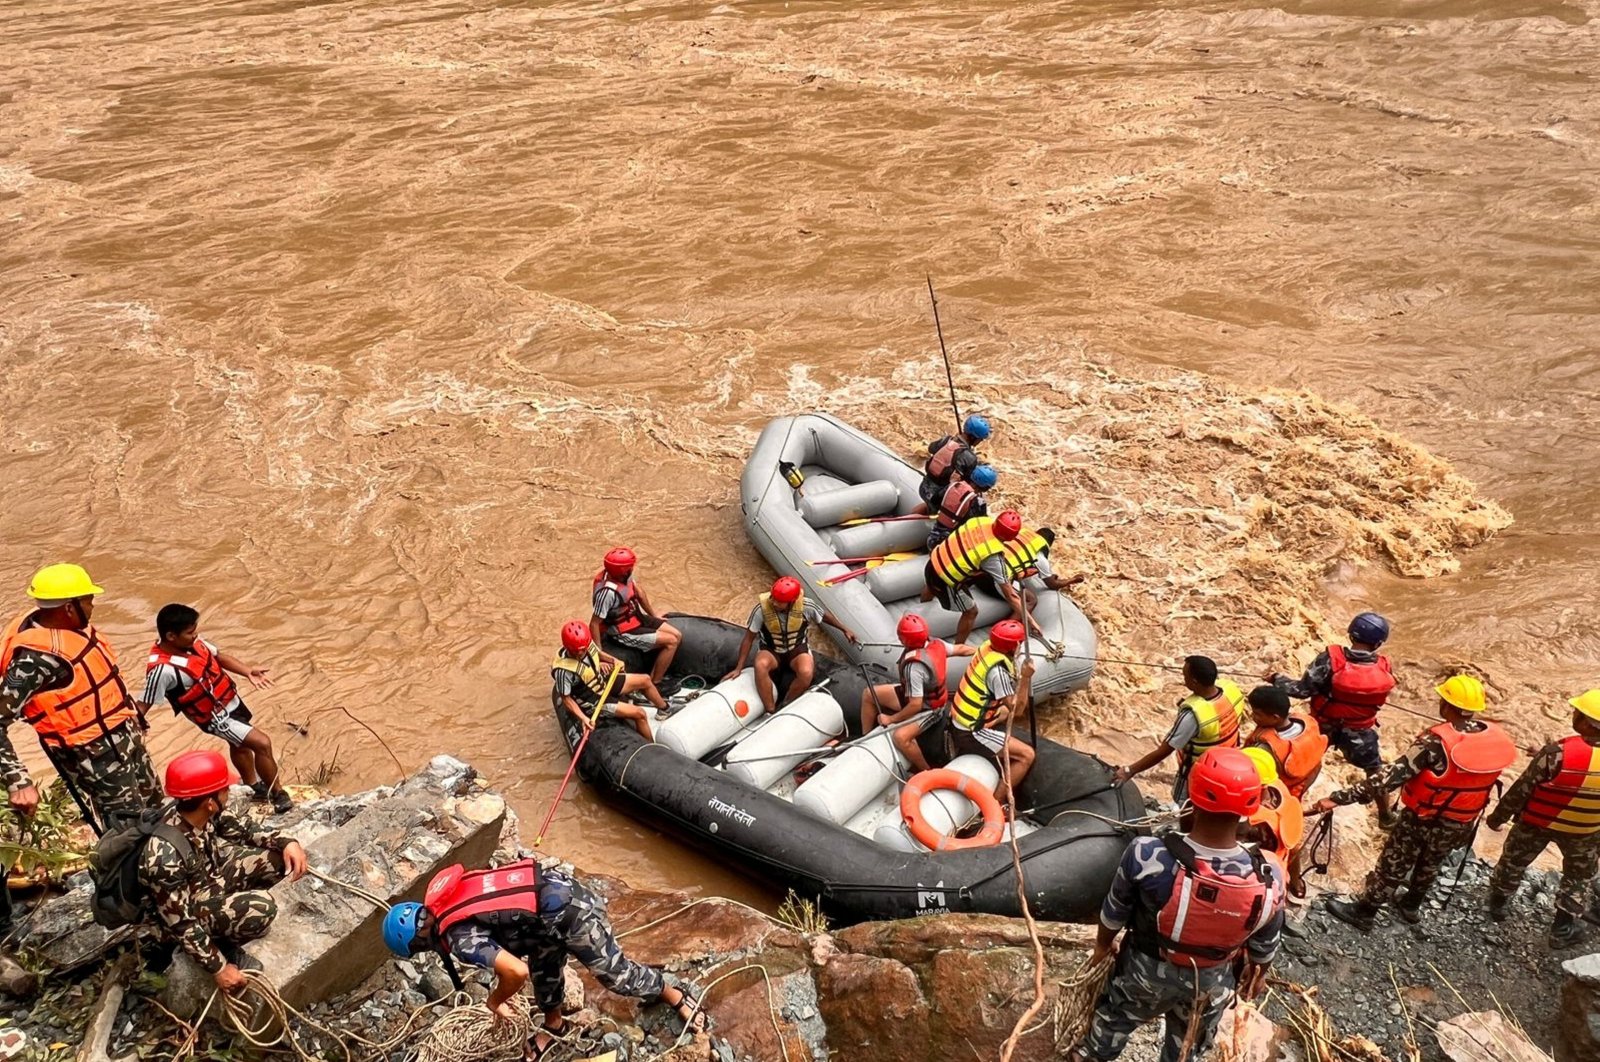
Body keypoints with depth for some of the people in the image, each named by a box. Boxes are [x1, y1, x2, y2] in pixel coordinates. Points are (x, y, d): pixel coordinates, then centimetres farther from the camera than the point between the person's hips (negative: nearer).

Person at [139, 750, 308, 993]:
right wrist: (218, 968, -22)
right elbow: (181, 923, -29)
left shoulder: (198, 812, -18)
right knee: (261, 908, -29)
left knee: (280, 856, -5)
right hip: (190, 909, -7)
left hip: (210, 877, 7)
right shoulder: (165, 857, -38)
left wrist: (286, 842, -14)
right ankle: (221, 944, 1)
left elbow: (241, 827, 1)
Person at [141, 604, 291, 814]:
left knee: (240, 745, 29)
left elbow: (218, 656, 3)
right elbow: (143, 705, -26)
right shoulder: (162, 669, -33)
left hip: (230, 700, 9)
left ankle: (255, 786, 53)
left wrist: (249, 671, -9)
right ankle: (278, 795, 6)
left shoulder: (191, 641, -11)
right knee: (262, 743, -13)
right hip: (216, 717, -8)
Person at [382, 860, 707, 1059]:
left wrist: (496, 1000, -3)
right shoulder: (444, 900, 9)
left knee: (614, 973, 10)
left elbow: (517, 972, -25)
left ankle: (674, 996, 31)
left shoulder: (460, 939, -17)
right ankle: (553, 1026, 51)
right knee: (543, 966, 28)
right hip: (556, 885, 9)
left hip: (568, 914, -9)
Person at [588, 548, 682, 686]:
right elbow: (594, 624, -28)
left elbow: (639, 591, 10)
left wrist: (654, 614, 20)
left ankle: (659, 673, 15)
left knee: (677, 636, 4)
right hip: (626, 632, -8)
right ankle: (654, 684, 0)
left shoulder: (624, 574, -10)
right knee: (671, 642, -13)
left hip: (637, 617, 9)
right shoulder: (608, 592, -34)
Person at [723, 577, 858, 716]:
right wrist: (738, 668, -12)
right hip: (771, 651, 0)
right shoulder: (761, 609, -24)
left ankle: (783, 708, -10)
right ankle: (771, 712, -23)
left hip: (798, 649, 0)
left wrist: (844, 629, 11)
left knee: (806, 673, -34)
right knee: (760, 665, -36)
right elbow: (749, 638, -12)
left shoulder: (805, 606, -22)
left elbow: (824, 615, 2)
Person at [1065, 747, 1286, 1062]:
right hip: (1211, 983, 1)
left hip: (1146, 968, -1)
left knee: (1117, 1013, 32)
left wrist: (1103, 944, 7)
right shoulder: (1269, 878, -33)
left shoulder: (1147, 855, -37)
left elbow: (1114, 912, -16)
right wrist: (1258, 973, 13)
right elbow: (1265, 945, -11)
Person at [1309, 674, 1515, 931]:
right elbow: (1482, 778, 3)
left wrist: (1339, 798, -35)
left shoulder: (1436, 741, -31)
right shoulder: (1496, 737, -14)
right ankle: (1411, 906, 51)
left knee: (1392, 866, 14)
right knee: (1430, 864, 30)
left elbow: (1393, 775, -35)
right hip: (1462, 824, 5)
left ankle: (1363, 912, 30)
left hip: (1423, 819, -5)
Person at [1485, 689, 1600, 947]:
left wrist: (1498, 817, -7)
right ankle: (1563, 929, 36)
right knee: (1579, 875, 28)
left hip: (1537, 823, -2)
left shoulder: (1559, 752, -32)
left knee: (1514, 861, 24)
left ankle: (1498, 904, 45)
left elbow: (1522, 789, -21)